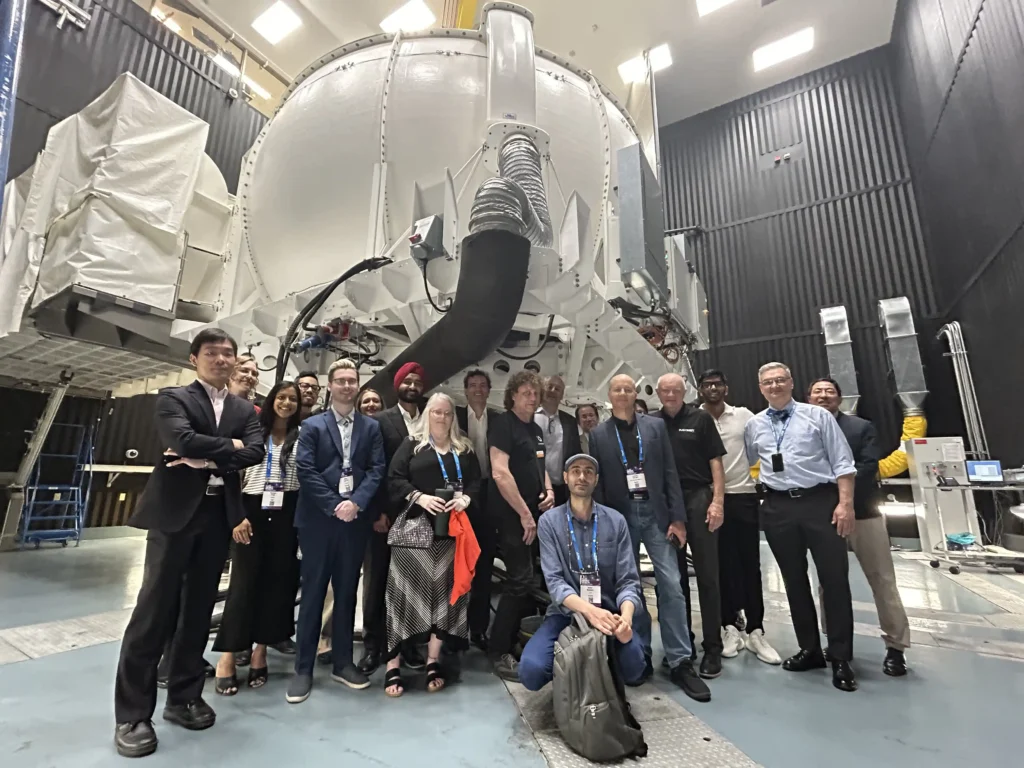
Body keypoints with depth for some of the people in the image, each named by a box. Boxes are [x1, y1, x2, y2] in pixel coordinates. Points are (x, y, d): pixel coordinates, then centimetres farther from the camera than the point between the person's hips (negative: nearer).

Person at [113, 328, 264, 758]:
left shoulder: (245, 410, 12)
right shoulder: (173, 398, 1)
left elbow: (255, 452, -4)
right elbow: (183, 441, -18)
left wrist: (209, 460, -13)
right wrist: (228, 445, -7)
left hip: (218, 516, 4)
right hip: (175, 512, -3)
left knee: (198, 610, 11)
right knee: (155, 609, 1)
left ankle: (184, 697, 24)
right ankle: (133, 714, 14)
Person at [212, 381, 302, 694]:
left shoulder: (302, 436, 4)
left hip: (286, 515, 1)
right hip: (252, 511, -1)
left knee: (277, 583, 5)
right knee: (244, 581, 1)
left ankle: (260, 652, 19)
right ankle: (227, 656, 13)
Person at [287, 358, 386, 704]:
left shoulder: (371, 427, 8)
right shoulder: (312, 425, 3)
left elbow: (377, 470, 0)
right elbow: (305, 471, -6)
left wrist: (355, 502, -13)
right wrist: (335, 505, -14)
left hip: (356, 520, 2)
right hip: (318, 519, -2)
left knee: (347, 592, 12)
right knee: (312, 592, 6)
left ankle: (343, 663, 25)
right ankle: (303, 669, 19)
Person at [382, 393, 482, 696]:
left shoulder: (465, 449, 13)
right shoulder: (412, 445, 5)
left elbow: (476, 481, 8)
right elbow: (394, 479, -2)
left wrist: (466, 498, -12)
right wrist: (419, 497, -16)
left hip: (452, 530, 3)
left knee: (444, 590, 7)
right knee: (409, 591, -1)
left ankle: (433, 662, 20)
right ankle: (394, 663, 10)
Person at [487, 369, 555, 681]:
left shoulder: (536, 429, 14)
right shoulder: (503, 424, -12)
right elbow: (500, 473, -21)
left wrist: (549, 491, 4)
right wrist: (524, 514, -18)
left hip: (534, 514, 9)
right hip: (512, 515, -8)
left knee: (533, 580, 13)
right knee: (521, 580, -8)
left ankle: (515, 640, 29)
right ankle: (499, 654, 7)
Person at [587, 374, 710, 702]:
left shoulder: (656, 426, 4)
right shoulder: (598, 434, 2)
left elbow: (670, 473, 2)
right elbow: (597, 482, 2)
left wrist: (678, 518, -3)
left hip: (656, 513, 0)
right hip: (620, 516, 0)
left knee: (671, 586, 0)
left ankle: (680, 662, 12)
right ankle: (640, 656, 24)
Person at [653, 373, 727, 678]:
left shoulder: (701, 418, 1)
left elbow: (715, 461, -1)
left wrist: (717, 501, -10)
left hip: (698, 498, -2)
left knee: (707, 575, 3)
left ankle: (712, 647, 15)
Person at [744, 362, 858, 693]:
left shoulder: (818, 416, 1)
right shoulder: (753, 425, 9)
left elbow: (843, 463, -2)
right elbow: (746, 464, 17)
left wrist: (845, 503, -10)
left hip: (821, 502, -3)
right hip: (778, 508, 3)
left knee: (835, 579, 2)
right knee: (794, 581, 12)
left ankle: (841, 658, 18)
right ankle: (810, 650, 28)